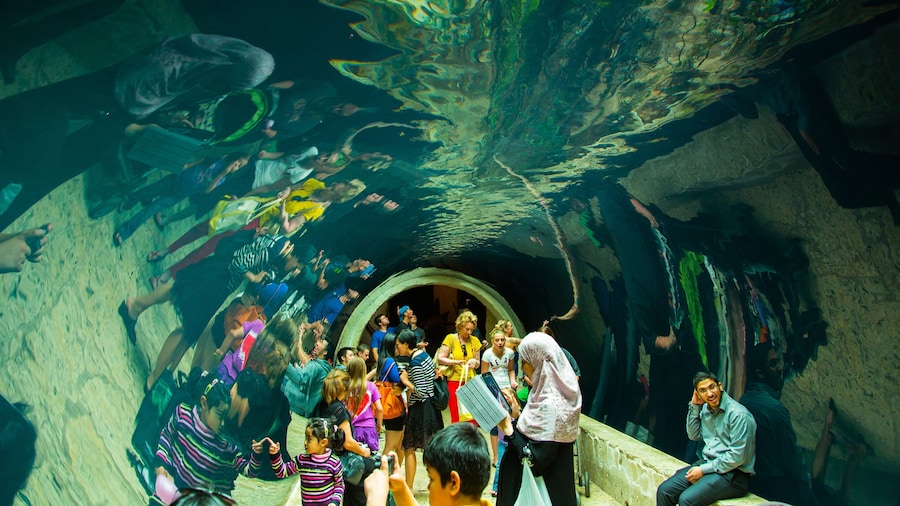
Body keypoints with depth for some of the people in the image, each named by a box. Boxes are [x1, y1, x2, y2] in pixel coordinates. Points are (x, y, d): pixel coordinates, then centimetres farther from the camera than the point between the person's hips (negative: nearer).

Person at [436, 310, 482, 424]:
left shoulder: (474, 341, 8)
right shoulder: (450, 338, -2)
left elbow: (477, 364, 14)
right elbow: (440, 359, -5)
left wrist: (474, 362, -8)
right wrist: (456, 362, -18)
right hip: (454, 382, -3)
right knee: (456, 416, -2)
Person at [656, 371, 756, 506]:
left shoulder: (738, 414, -17)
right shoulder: (705, 409, 7)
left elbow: (737, 457, -19)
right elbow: (694, 436, 17)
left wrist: (703, 470, -15)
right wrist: (694, 407, 5)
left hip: (732, 473, -7)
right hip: (707, 463, 8)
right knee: (664, 491, -6)